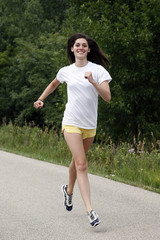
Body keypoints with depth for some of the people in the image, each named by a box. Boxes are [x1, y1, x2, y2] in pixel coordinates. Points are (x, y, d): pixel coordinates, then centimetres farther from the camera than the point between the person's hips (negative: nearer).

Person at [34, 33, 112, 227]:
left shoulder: (98, 70, -3)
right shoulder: (66, 71, 4)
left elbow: (107, 97, -14)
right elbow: (54, 84, 28)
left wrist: (93, 82, -26)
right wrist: (40, 99, 19)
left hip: (90, 125, 1)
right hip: (71, 123, -1)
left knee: (77, 161, 17)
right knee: (81, 164, -14)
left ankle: (68, 190, 48)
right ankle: (90, 211, -22)